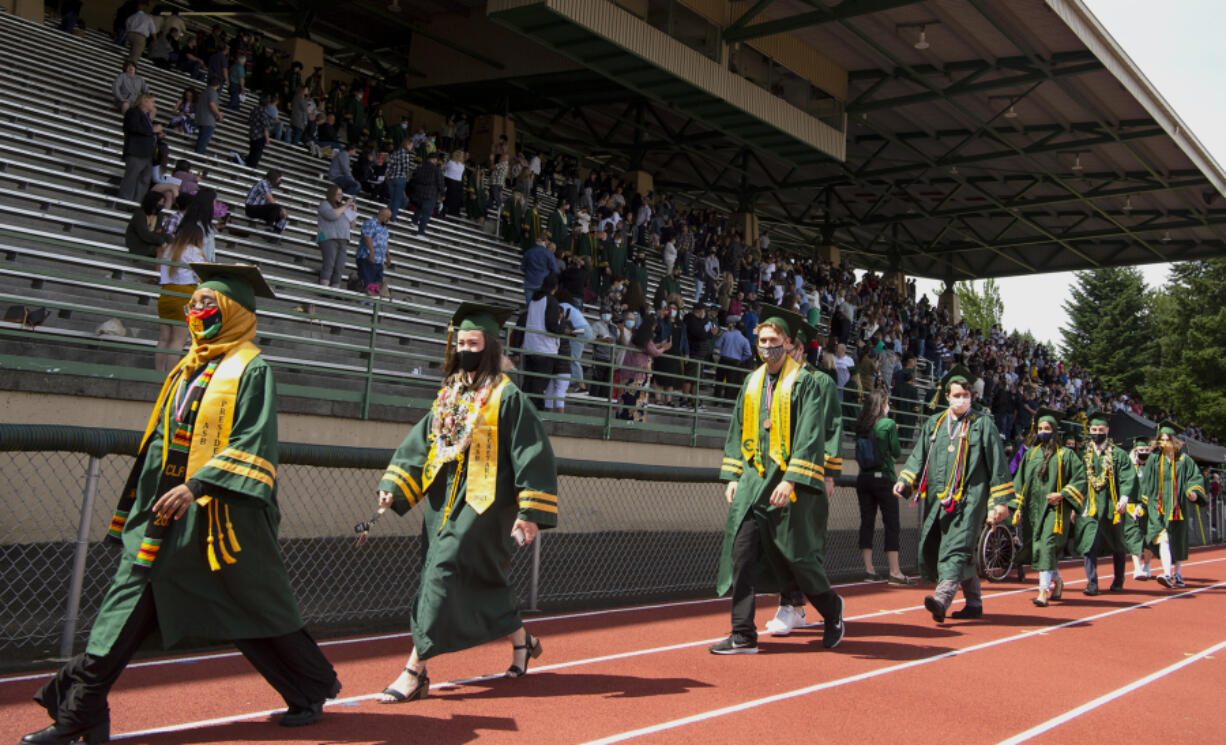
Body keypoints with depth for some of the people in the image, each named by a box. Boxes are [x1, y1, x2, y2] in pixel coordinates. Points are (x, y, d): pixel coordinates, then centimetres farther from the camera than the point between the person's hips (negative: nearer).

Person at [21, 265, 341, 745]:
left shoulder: (252, 370, -6)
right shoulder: (187, 370, 16)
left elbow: (252, 443, -16)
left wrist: (198, 486, -25)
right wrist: (139, 502, 20)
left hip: (220, 516, -7)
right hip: (161, 515, 7)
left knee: (255, 611, 3)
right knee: (122, 615, 3)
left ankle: (311, 691, 21)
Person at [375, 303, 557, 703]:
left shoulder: (508, 397, -7)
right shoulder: (448, 396, 13)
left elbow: (533, 456, -10)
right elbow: (418, 445, 12)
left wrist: (530, 512, -16)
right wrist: (393, 487, -1)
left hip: (482, 503, -7)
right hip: (443, 502, 7)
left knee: (443, 575, -11)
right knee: (483, 582, 13)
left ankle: (415, 671, -4)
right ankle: (521, 640, 34)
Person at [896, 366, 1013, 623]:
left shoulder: (983, 425, 4)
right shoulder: (933, 424, 14)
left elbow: (997, 464, 2)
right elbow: (918, 456, 12)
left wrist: (999, 500, -3)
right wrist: (904, 481, -4)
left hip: (969, 497, -5)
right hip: (938, 498, 5)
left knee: (956, 547, -16)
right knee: (943, 550, 8)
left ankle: (942, 600, -29)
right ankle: (974, 603, 21)